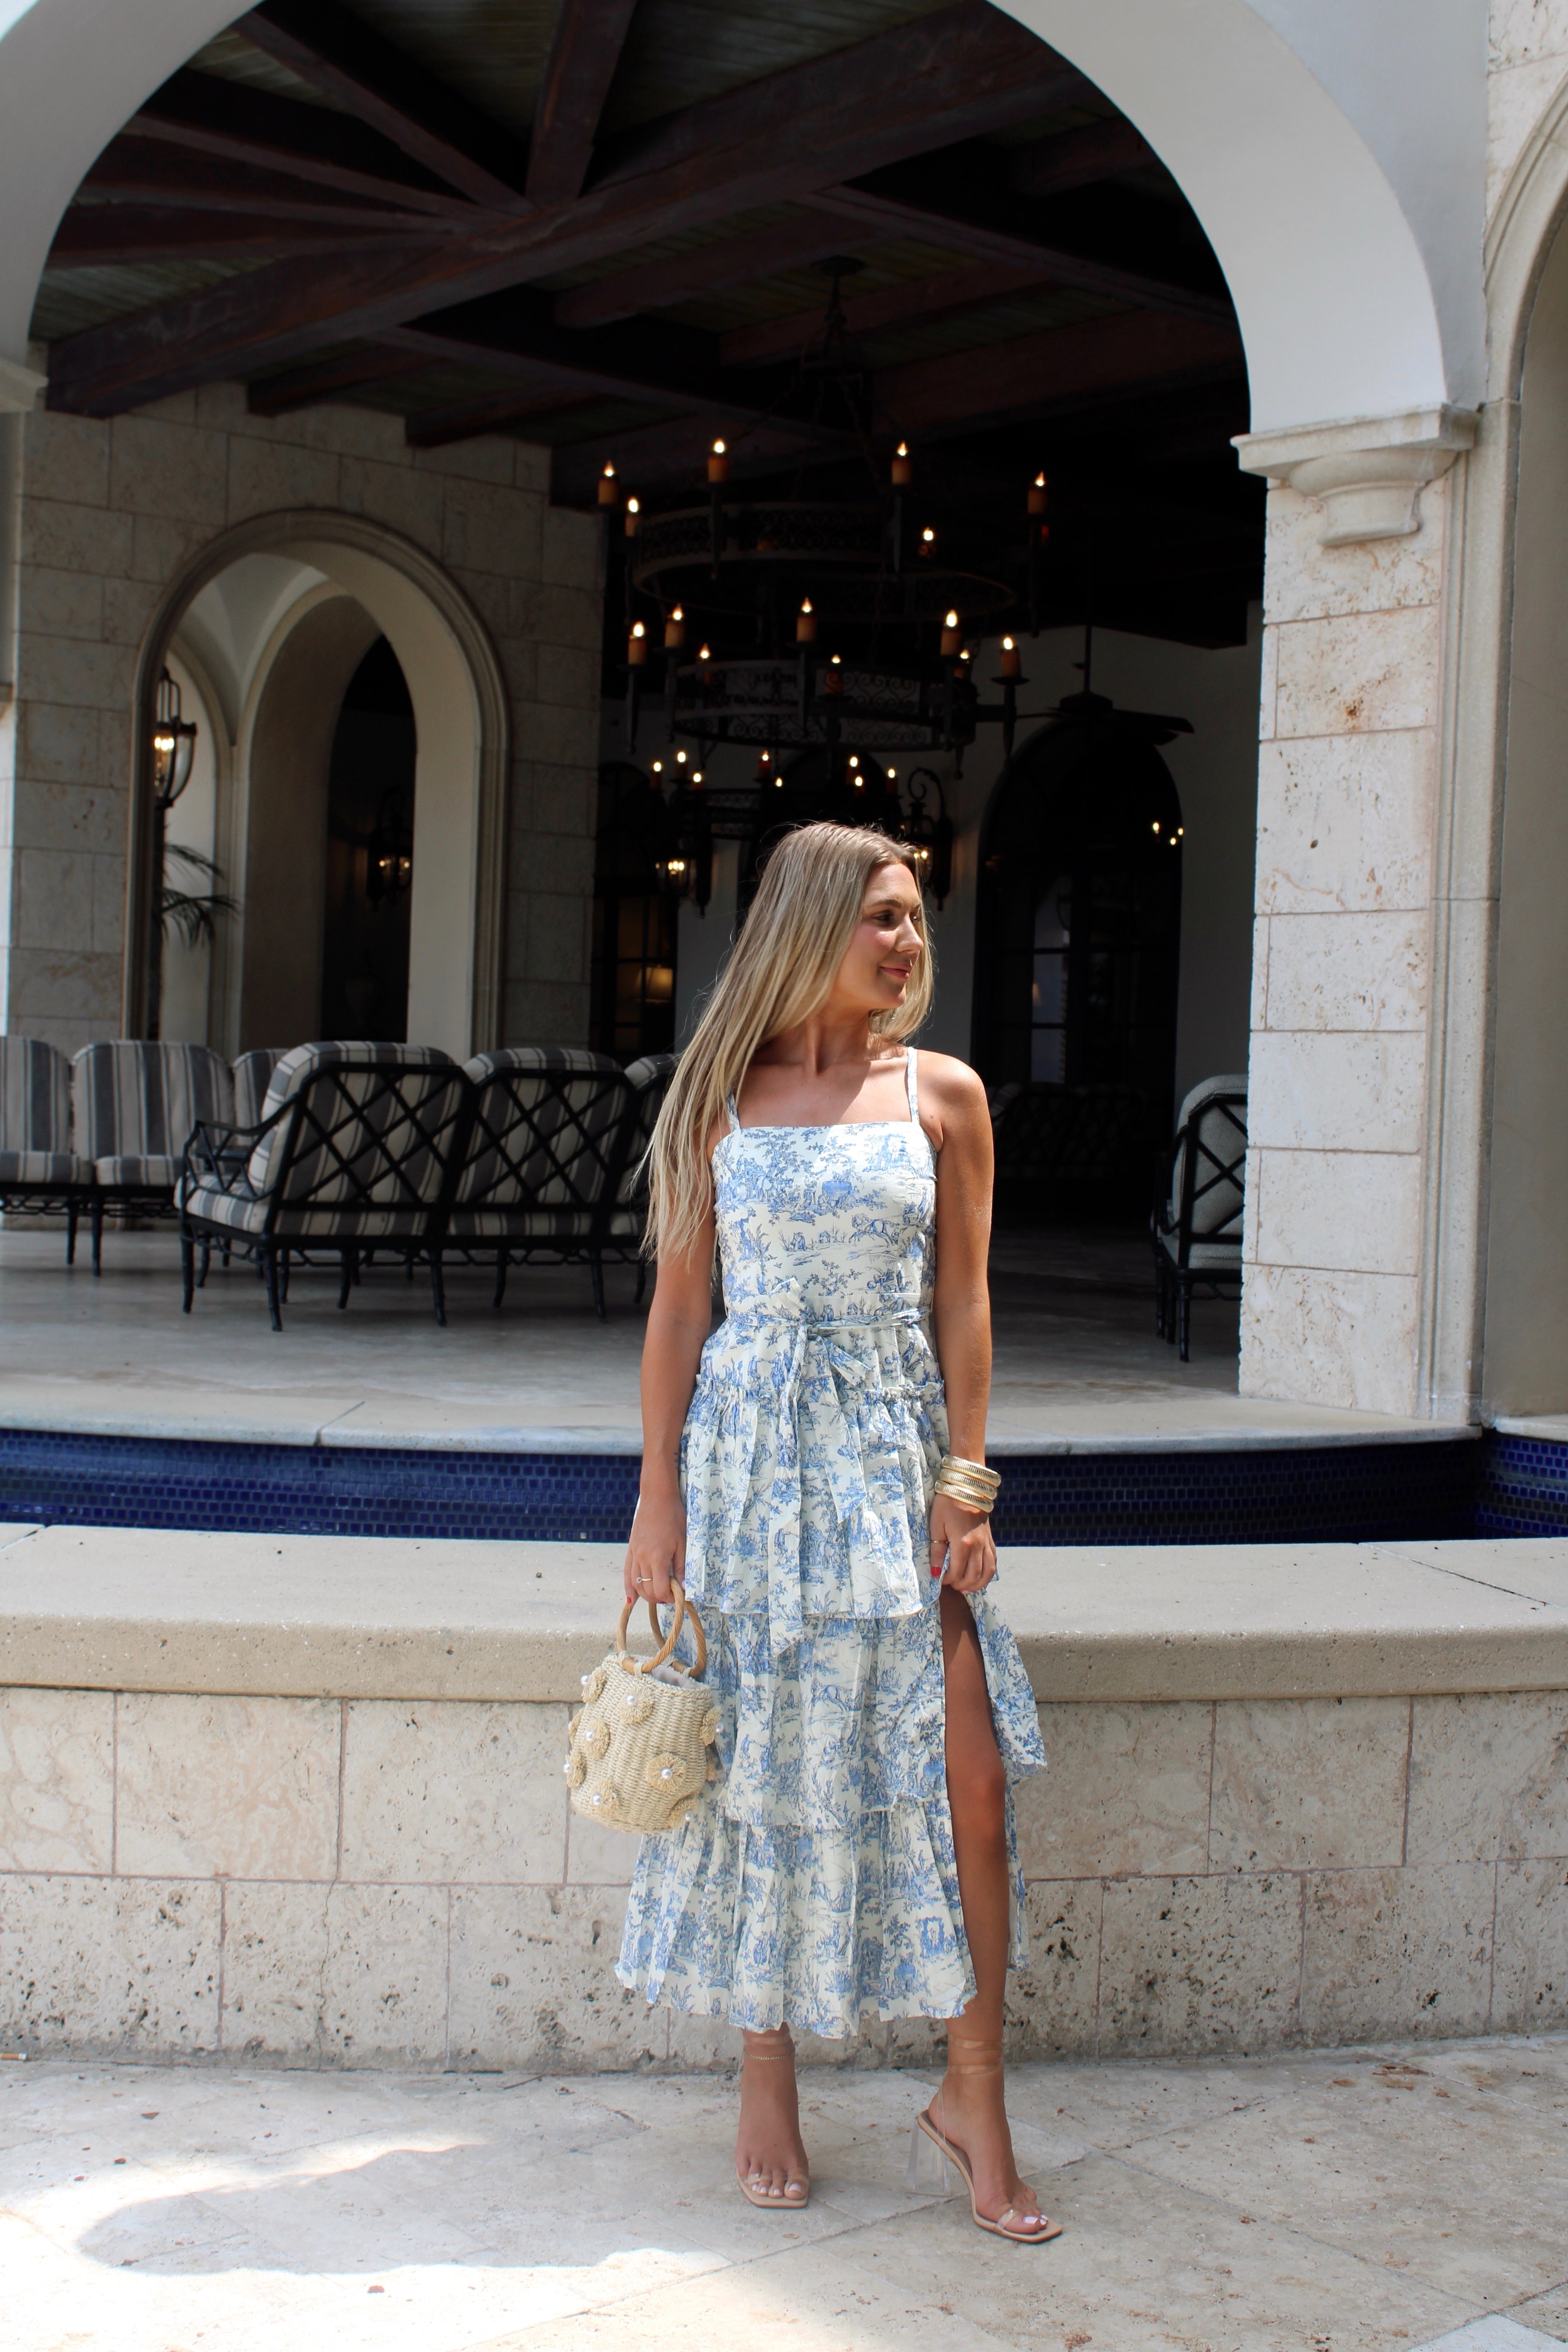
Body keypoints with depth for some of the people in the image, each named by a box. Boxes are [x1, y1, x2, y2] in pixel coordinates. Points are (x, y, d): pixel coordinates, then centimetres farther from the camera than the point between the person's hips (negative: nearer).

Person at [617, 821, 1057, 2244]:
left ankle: (973, 2100, 10)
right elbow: (680, 1307, 4)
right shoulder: (723, 1098, 4)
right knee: (761, 1770, 6)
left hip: (893, 1461, 0)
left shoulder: (944, 1095, 4)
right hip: (748, 1456, 0)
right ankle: (767, 2090, 23)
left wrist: (966, 1485, -4)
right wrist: (659, 1500, -2)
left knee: (965, 1769, -6)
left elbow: (963, 1303, 3)